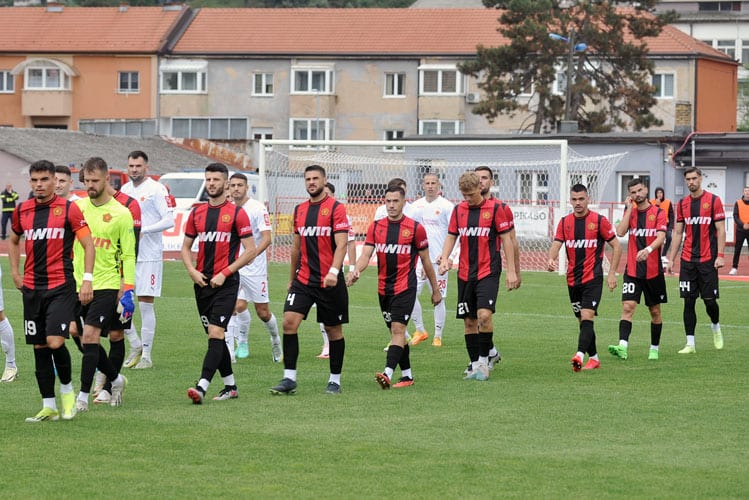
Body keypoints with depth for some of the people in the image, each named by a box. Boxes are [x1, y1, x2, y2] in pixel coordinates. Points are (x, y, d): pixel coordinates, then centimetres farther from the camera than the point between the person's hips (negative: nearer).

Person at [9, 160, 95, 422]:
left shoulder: (68, 209, -5)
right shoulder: (22, 211, 9)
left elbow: (88, 244, -4)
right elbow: (14, 240, 27)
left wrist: (87, 279, -11)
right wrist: (15, 272, 17)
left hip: (61, 286, -5)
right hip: (31, 289, 5)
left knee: (55, 342, -16)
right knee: (39, 346, 5)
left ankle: (67, 390, 9)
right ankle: (48, 406, 12)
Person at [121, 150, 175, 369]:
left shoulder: (156, 189, -7)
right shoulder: (124, 189, 14)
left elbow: (169, 220, -13)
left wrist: (143, 230, -21)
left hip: (149, 255, -6)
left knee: (145, 304, -3)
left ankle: (146, 355, 4)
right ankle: (135, 345, 18)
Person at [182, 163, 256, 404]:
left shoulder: (236, 213, -4)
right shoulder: (197, 212, 11)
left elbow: (250, 251, -6)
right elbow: (186, 246, 17)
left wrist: (225, 273, -13)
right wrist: (192, 271, -1)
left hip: (226, 284, -6)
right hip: (202, 283, 6)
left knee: (216, 334, -15)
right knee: (215, 336, 10)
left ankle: (202, 387, -24)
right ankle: (230, 386, 20)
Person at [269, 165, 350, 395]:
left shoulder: (336, 208, -6)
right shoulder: (300, 210, 12)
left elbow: (341, 245, -14)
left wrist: (334, 271, -28)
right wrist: (291, 278, 22)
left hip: (329, 282, -5)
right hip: (303, 279, 5)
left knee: (334, 330, 5)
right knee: (289, 322, -10)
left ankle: (335, 380, 16)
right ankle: (289, 378, -8)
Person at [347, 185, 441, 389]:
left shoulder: (415, 228, -4)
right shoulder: (376, 227, 6)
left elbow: (426, 261, 3)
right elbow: (366, 255, -2)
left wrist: (435, 289, 8)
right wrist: (356, 271, -24)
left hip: (405, 287, -5)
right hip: (384, 287, 5)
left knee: (397, 329, -16)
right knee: (396, 331, 11)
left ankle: (387, 374, -28)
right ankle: (407, 376, 20)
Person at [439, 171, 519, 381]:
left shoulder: (494, 208, -5)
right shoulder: (458, 210, 8)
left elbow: (506, 238, -2)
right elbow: (451, 236, 13)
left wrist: (511, 271, -5)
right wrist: (445, 258, -6)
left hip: (488, 271, -5)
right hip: (465, 274, 5)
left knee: (484, 315, -20)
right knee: (469, 321, 6)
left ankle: (484, 361, -9)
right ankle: (475, 365, 14)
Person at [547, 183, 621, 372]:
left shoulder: (599, 220, -4)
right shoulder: (565, 222, 8)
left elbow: (616, 246, 0)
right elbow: (556, 244, -1)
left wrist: (612, 273, -6)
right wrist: (551, 259, -23)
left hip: (593, 278, -5)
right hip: (573, 279, 5)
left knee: (587, 317, -18)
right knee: (582, 320, 10)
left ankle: (580, 355, -31)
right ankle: (594, 358, 21)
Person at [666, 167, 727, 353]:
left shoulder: (713, 200, -3)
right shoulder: (682, 204, 9)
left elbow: (720, 230, -5)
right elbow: (678, 233, 13)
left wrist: (720, 255, -13)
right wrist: (671, 258, 7)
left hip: (708, 260, -3)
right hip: (687, 260, 3)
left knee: (710, 300, -1)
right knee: (689, 301, 0)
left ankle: (716, 326, 30)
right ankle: (690, 344, 3)